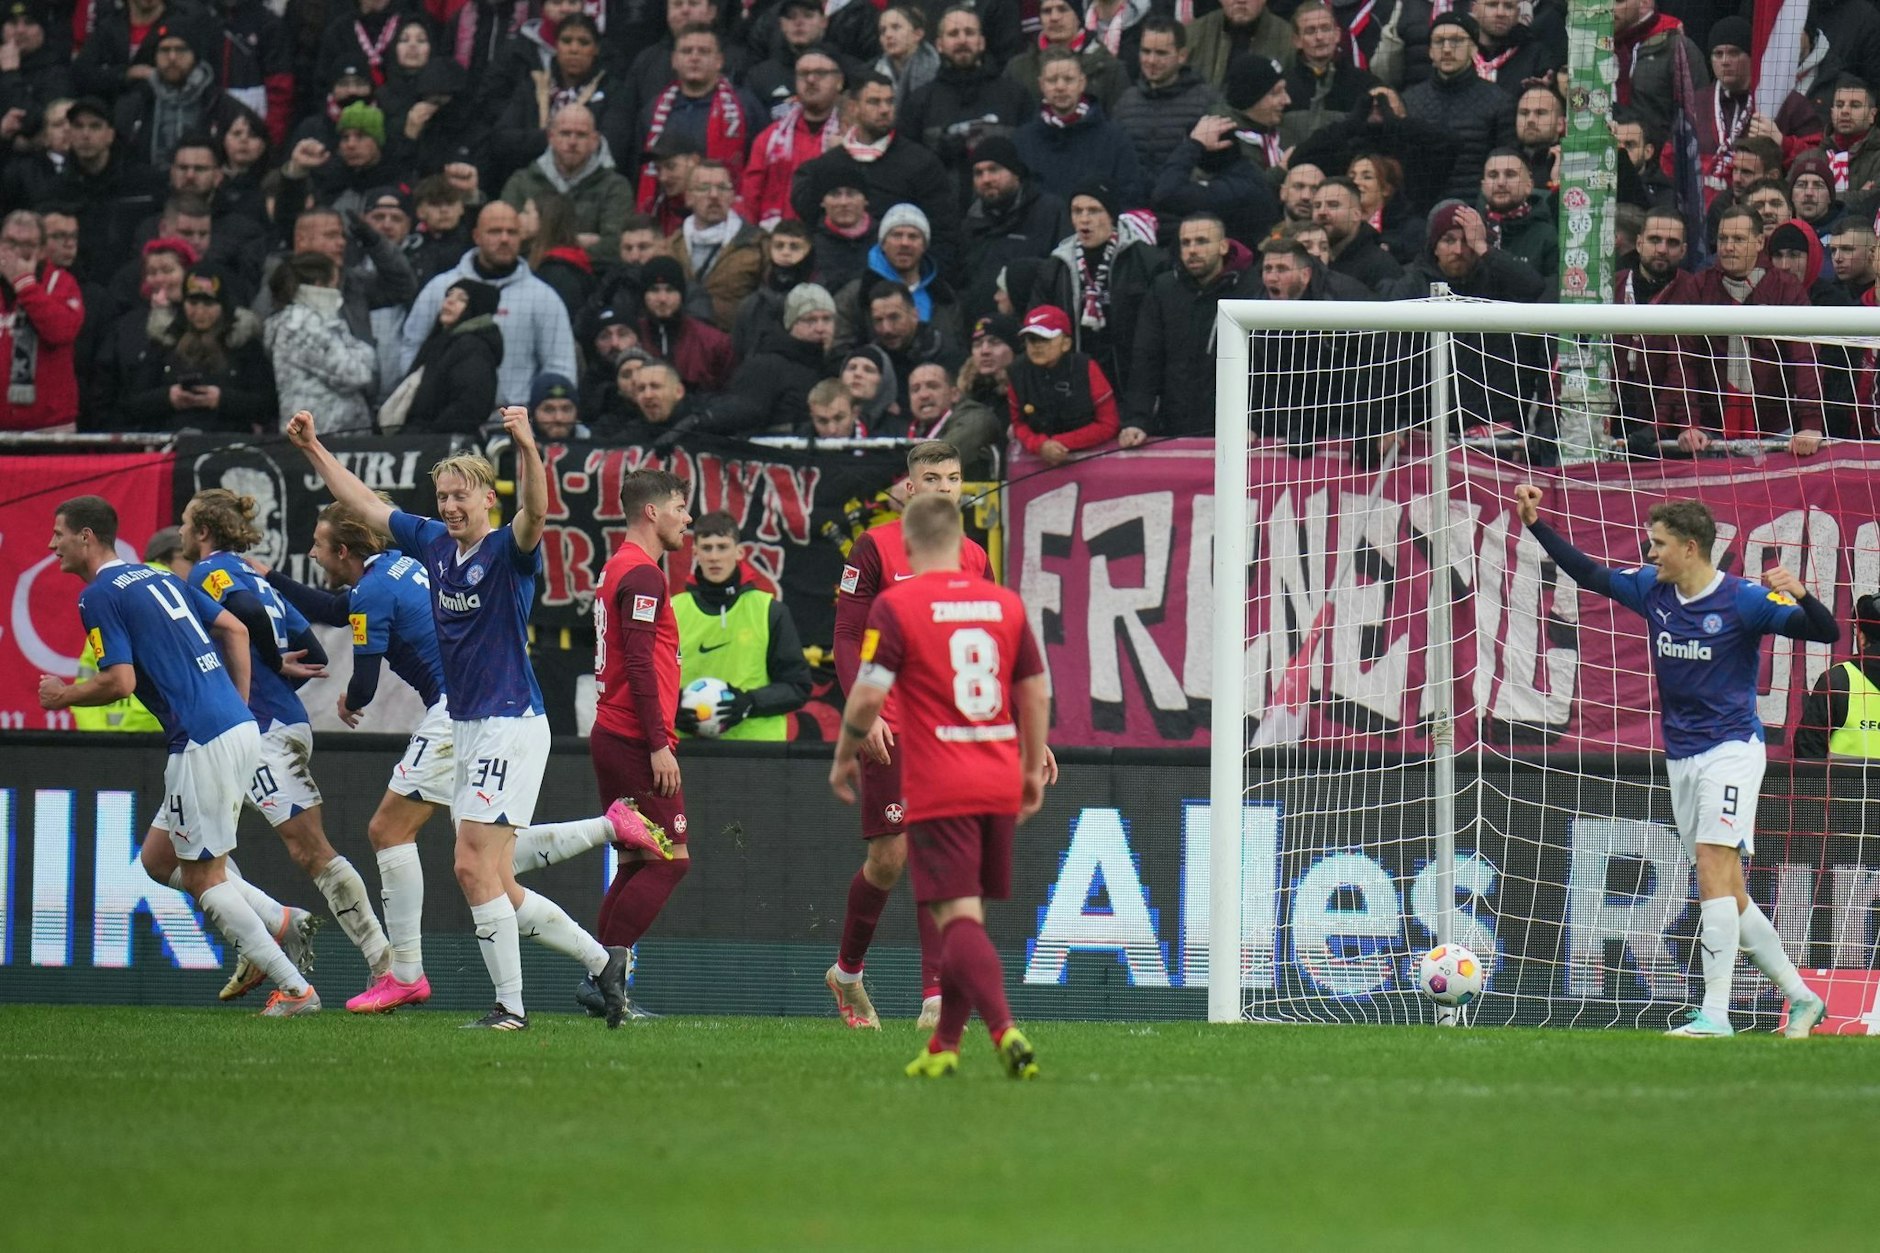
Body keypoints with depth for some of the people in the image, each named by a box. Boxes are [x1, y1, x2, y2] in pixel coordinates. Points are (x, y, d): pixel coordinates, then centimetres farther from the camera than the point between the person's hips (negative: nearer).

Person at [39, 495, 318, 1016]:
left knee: (205, 878, -1)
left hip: (204, 740, -9)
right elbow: (235, 629, 19)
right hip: (239, 728, 9)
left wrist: (62, 695, 3)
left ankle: (294, 988, -5)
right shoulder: (158, 579, 19)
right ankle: (279, 923, 11)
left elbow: (120, 681, -15)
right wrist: (240, 708, 21)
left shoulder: (99, 595, -7)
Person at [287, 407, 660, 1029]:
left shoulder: (509, 551, -10)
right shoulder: (434, 543, 10)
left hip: (511, 725, -8)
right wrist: (313, 448, 19)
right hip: (465, 730, 8)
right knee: (494, 884, 9)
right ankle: (601, 961, 22)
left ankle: (511, 1005, -7)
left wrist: (527, 446, -47)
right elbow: (363, 502, 20)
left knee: (474, 867, -14)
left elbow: (534, 511, -31)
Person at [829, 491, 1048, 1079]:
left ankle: (1005, 1030, -27)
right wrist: (1034, 770, 21)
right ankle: (944, 1046, 21)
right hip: (1000, 785, 5)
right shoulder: (1006, 602, 7)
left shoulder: (895, 606, -7)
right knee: (966, 915, 16)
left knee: (958, 916, -9)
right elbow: (1036, 694, 10)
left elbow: (868, 697, -11)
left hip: (937, 791, -5)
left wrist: (844, 758, 6)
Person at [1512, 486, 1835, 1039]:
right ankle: (1800, 998, 18)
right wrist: (1535, 525, 15)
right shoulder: (1651, 590, 6)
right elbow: (1589, 573, 20)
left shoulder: (1743, 599, -11)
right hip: (1681, 759, 7)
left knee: (1713, 867, -18)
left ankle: (1714, 1014, -21)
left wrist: (1801, 596, -34)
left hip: (1730, 749, -7)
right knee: (1726, 894, 8)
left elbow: (1826, 633, -14)